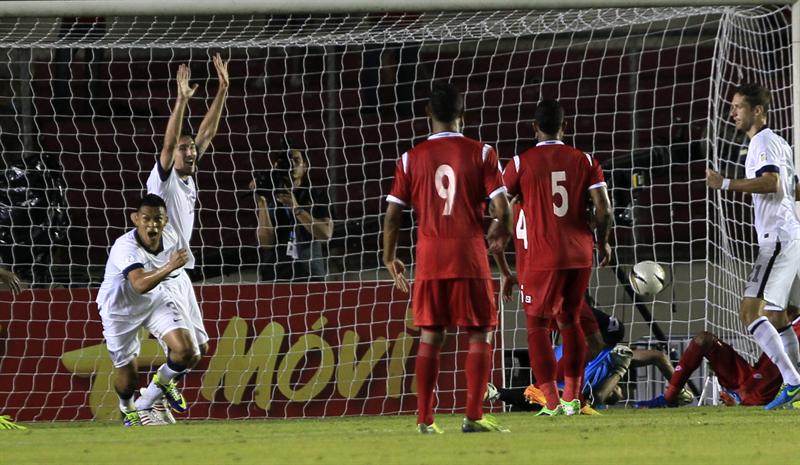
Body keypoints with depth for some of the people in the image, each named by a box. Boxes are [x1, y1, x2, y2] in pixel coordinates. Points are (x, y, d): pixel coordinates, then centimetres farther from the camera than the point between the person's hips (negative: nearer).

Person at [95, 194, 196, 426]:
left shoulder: (171, 236, -17)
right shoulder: (125, 248, -39)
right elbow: (140, 284, -56)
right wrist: (169, 267, -67)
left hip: (156, 299, 5)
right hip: (120, 310, -5)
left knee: (186, 352, -14)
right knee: (128, 373, 5)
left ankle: (163, 381, 22)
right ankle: (127, 408, 43)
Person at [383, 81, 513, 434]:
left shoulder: (411, 159, 3)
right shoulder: (481, 153, -2)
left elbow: (392, 214, 1)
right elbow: (502, 210, -7)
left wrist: (390, 259, 14)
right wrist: (500, 237, 14)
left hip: (429, 255, 2)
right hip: (470, 253, -2)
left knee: (430, 336, 9)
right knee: (480, 335, 6)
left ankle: (425, 419, 7)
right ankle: (473, 416, -3)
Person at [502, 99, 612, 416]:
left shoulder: (522, 163, -4)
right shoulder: (584, 161, 2)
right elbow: (603, 208, -4)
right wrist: (603, 243, 13)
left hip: (542, 257, -4)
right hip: (580, 254, 4)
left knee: (537, 325, 3)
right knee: (569, 321, 18)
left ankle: (551, 401, -6)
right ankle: (572, 397, 14)